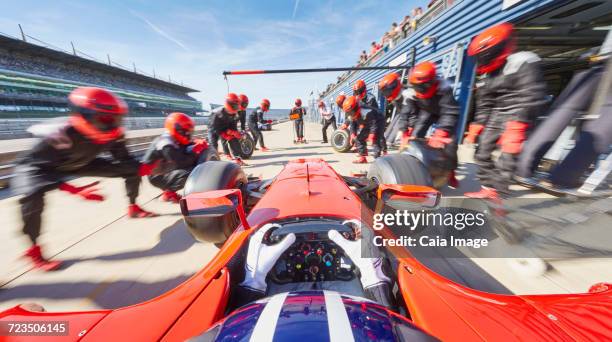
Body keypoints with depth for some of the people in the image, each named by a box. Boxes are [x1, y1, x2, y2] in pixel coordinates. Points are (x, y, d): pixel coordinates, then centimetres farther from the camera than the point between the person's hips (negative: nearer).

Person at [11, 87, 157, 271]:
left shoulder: (114, 134, -24)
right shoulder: (61, 134, -39)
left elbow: (124, 159, -13)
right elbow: (32, 166, -36)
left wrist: (143, 168, -33)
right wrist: (74, 190, -50)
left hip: (80, 164, 5)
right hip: (42, 167, -4)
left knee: (132, 170, -7)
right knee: (34, 195, -35)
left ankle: (133, 208, 13)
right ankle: (33, 250, -15)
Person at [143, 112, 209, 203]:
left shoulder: (174, 140, 4)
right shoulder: (167, 145, -26)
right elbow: (181, 162, -32)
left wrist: (198, 143, -14)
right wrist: (195, 151, -24)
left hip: (167, 170, 10)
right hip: (158, 177, -10)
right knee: (189, 174, -33)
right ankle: (168, 193, -10)